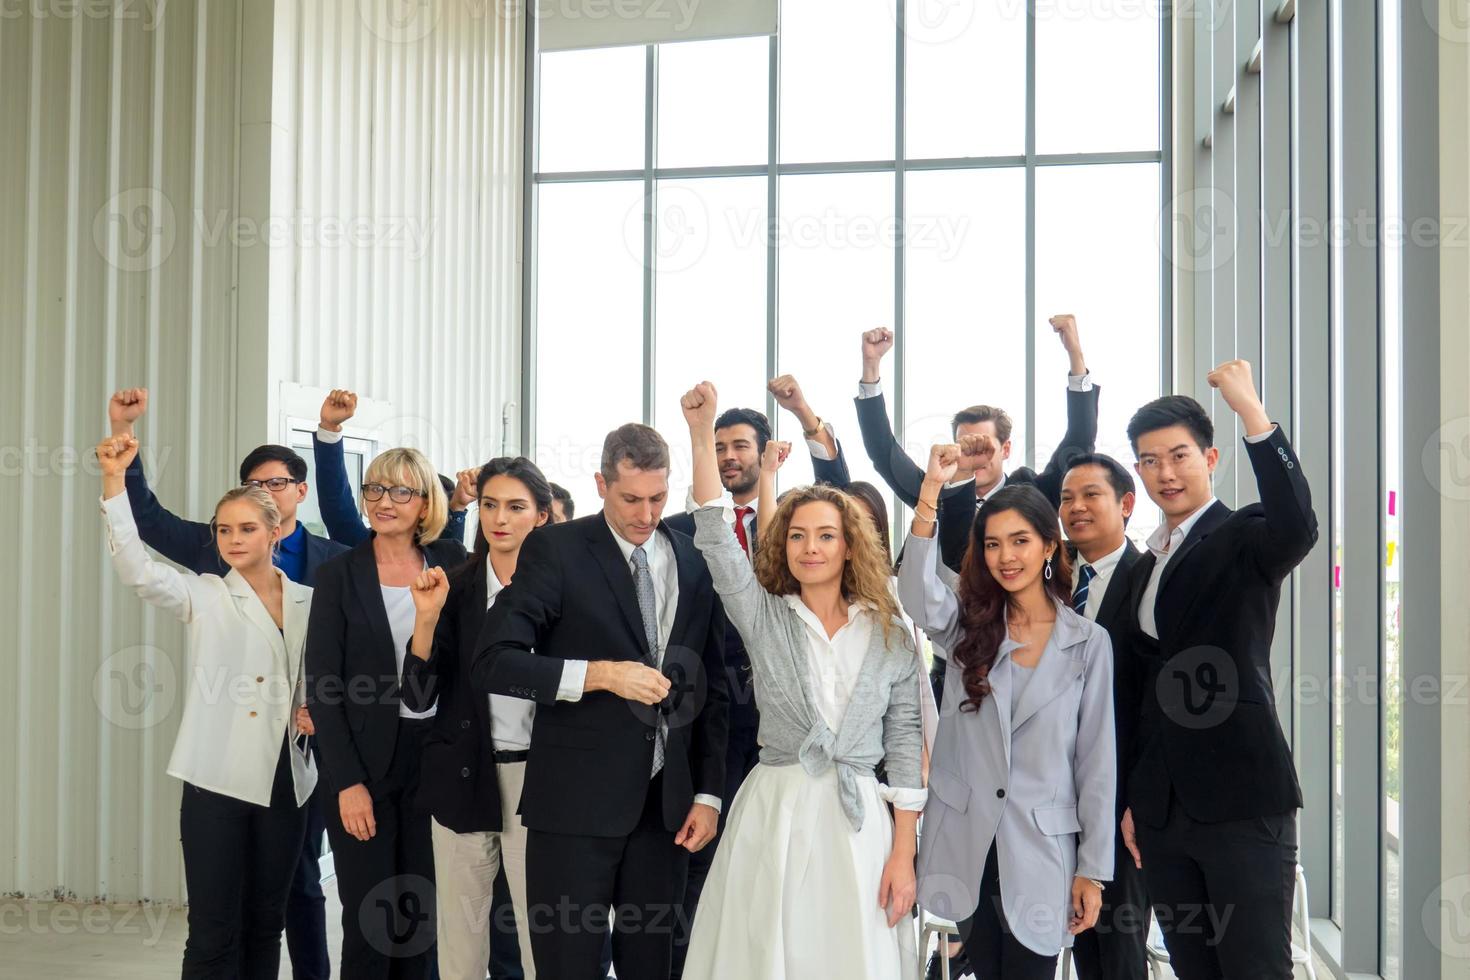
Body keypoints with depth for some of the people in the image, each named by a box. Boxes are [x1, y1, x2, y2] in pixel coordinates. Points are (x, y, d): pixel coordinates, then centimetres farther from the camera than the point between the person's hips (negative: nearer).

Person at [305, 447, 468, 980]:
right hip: (365, 762, -2)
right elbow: (322, 687, -6)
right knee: (369, 919, 0)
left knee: (422, 916, 8)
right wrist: (347, 782, -11)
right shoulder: (340, 574, -3)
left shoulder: (453, 564, 3)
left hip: (436, 757, 2)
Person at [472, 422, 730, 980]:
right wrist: (601, 674, -21)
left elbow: (713, 688, 11)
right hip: (577, 801, -3)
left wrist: (709, 793, 6)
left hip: (666, 803, 4)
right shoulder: (556, 550, -4)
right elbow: (493, 662, -12)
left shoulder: (694, 561, 8)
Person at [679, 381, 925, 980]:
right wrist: (702, 433, -16)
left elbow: (905, 743, 4)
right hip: (773, 814, 0)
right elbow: (715, 539, -8)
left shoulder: (890, 635, 5)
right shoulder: (764, 617, 5)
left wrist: (903, 854, -1)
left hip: (858, 824, 0)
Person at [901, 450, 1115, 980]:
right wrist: (931, 490, -28)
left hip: (1041, 850, -1)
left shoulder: (1088, 641, 0)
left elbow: (1097, 760, 0)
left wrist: (1092, 868, -2)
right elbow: (919, 596, -19)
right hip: (967, 843, 2)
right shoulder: (968, 625, 5)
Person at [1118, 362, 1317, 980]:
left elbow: (1297, 527, -28)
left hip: (1242, 804, -7)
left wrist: (1249, 407, -29)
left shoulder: (1245, 538, -3)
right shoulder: (1146, 567, 18)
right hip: (1163, 809, 7)